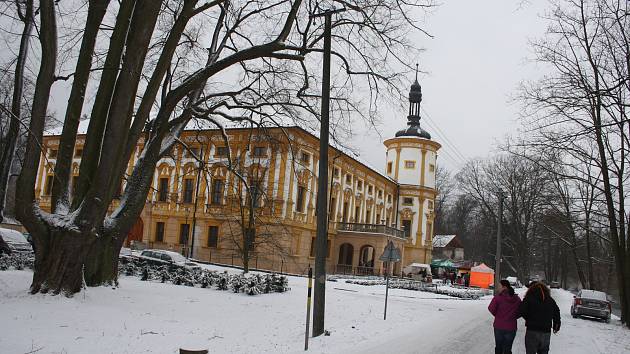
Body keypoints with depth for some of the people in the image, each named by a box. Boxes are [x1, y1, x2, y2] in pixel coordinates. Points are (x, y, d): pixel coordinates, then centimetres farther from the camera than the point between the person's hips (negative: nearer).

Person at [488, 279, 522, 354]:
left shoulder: (498, 297, -15)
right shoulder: (517, 299, -2)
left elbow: (491, 309, -16)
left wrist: (497, 315, 3)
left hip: (499, 326, -2)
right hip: (511, 327, 2)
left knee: (498, 347, 15)